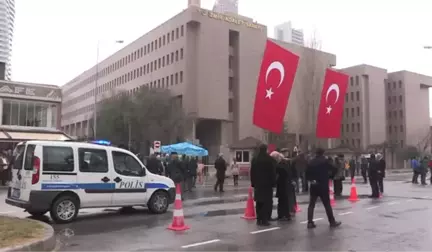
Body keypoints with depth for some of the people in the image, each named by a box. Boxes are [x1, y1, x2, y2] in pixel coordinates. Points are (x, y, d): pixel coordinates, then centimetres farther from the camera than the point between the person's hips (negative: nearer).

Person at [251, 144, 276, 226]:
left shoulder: (254, 159, 7)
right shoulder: (270, 159, -8)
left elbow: (252, 172, 9)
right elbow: (273, 172, -8)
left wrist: (253, 182, 13)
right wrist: (273, 182, -2)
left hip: (257, 183, 5)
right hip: (267, 183, -5)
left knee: (259, 202, 10)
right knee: (267, 202, -1)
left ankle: (259, 219, 11)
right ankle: (264, 219, -5)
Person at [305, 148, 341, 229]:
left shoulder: (311, 162, 5)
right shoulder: (325, 161, -5)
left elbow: (307, 173, 7)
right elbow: (334, 170, -6)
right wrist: (329, 176, 8)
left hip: (313, 186, 4)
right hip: (323, 186, -3)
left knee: (311, 204, 5)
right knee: (327, 204, 5)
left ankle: (310, 222, 1)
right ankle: (332, 222, 13)